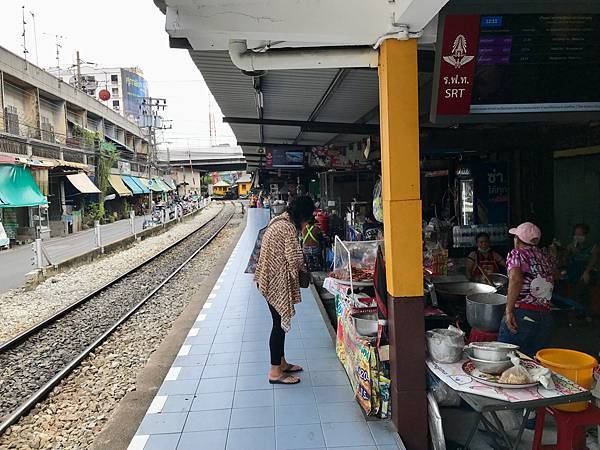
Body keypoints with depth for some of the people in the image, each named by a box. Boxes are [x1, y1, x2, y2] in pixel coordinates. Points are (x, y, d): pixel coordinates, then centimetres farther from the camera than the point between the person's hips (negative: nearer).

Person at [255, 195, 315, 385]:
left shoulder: (279, 221, 11)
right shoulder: (288, 227, -20)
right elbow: (294, 258, -24)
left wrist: (298, 266, 10)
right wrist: (302, 268, -3)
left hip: (270, 279, 10)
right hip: (277, 282, -10)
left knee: (281, 322, 18)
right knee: (280, 323, 0)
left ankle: (281, 362, 31)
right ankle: (275, 372, 10)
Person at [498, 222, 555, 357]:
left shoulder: (516, 254, 0)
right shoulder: (546, 260, 16)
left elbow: (516, 280, -16)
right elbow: (550, 285, 12)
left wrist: (509, 311, -17)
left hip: (522, 315, -5)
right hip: (546, 317, 6)